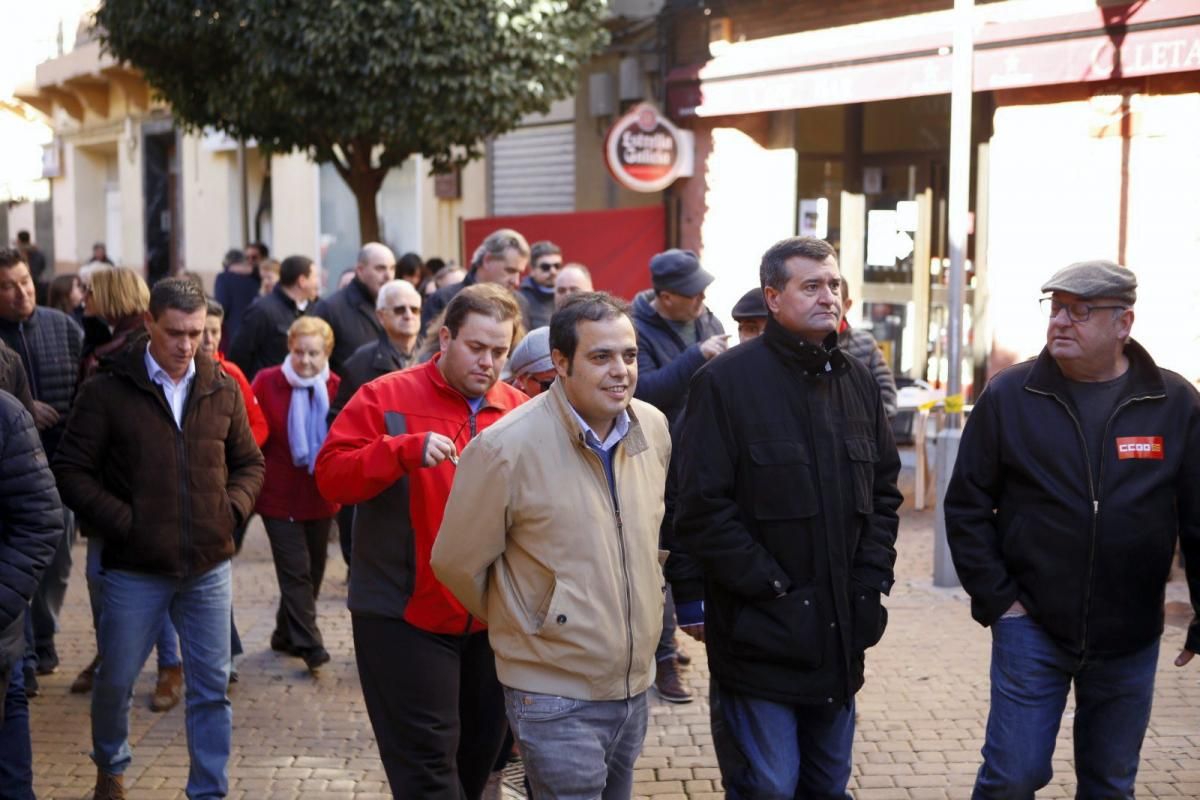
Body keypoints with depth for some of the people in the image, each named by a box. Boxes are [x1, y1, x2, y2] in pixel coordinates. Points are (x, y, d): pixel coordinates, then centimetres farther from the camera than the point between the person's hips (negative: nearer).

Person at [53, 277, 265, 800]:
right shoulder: (108, 391, -5)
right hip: (135, 569, -2)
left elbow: (249, 462, 14)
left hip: (209, 565, 2)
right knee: (116, 680, 12)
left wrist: (234, 507, -3)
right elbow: (72, 471, -5)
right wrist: (123, 521, -13)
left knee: (211, 687, 7)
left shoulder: (223, 390, 4)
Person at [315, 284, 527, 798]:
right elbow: (331, 476, -15)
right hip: (406, 615, -5)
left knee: (480, 750, 18)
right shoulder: (385, 398, -6)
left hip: (491, 617, 5)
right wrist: (404, 450, -28)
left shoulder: (519, 411, 6)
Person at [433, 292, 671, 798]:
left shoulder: (653, 427, -1)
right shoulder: (506, 447, -18)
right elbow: (457, 565, -7)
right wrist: (519, 625, 6)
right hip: (556, 699, -6)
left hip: (636, 684, 6)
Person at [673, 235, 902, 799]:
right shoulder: (727, 381, -10)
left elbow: (884, 490, 16)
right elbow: (702, 510, -15)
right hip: (759, 638, -6)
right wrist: (770, 586, -16)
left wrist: (873, 578, 3)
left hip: (839, 639, 6)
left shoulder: (857, 381, 10)